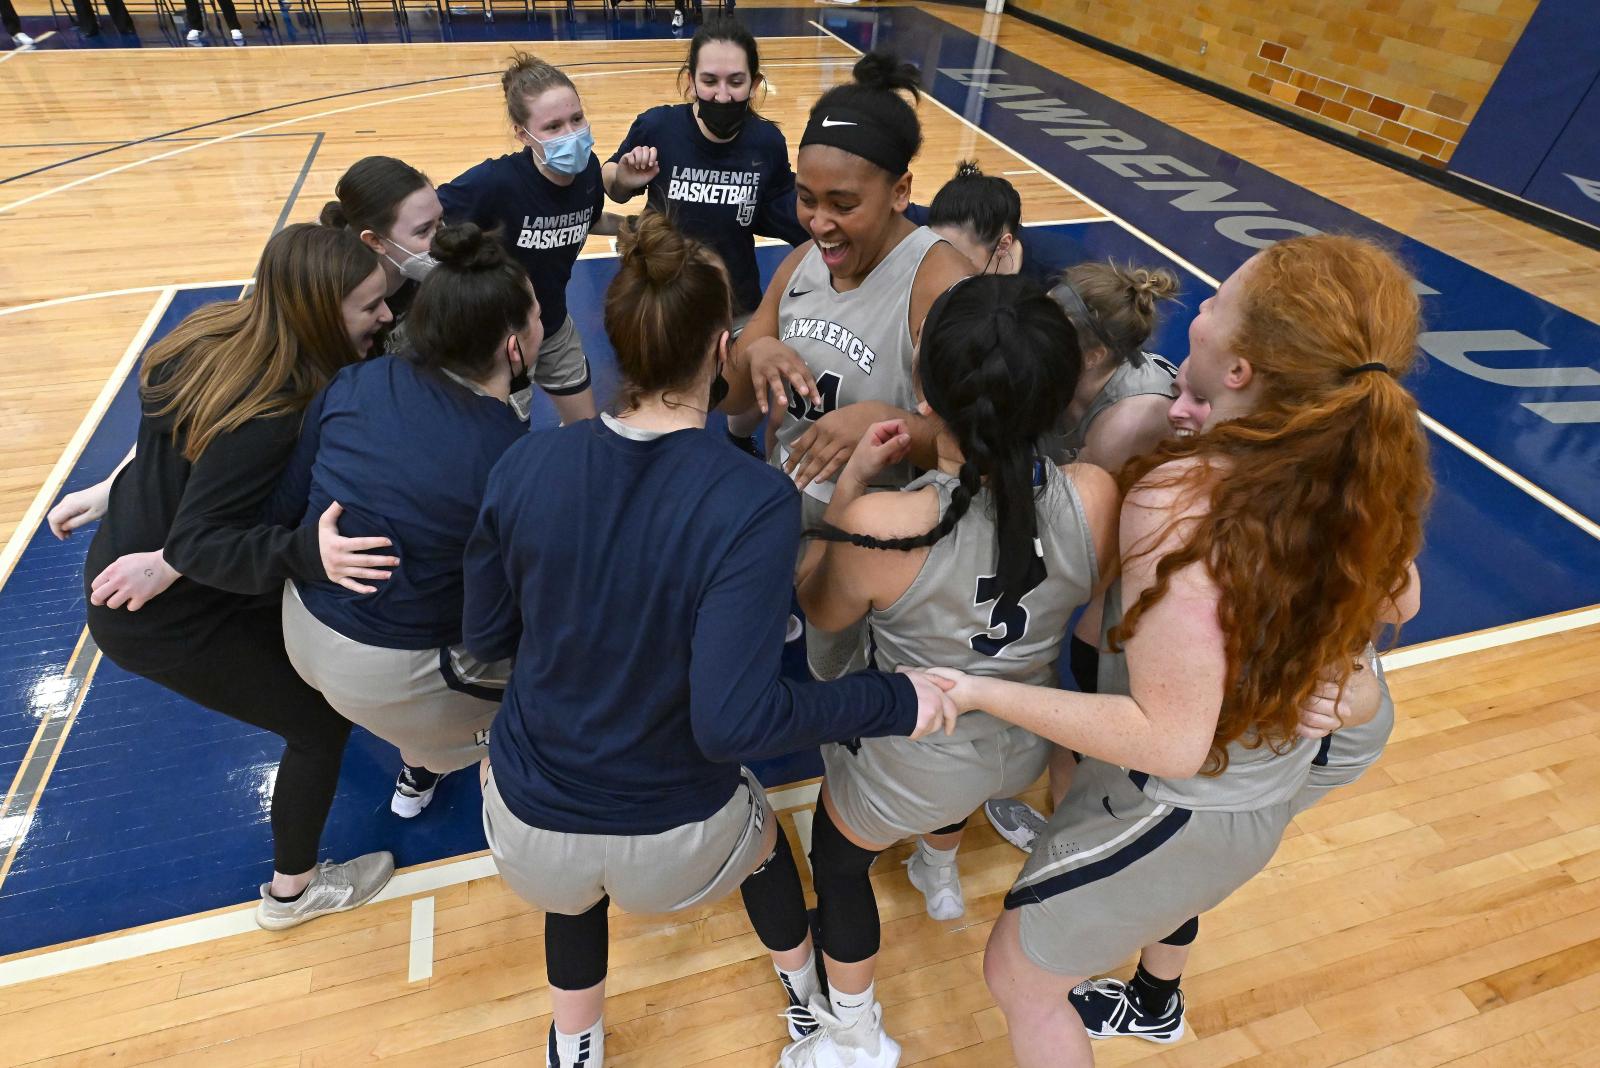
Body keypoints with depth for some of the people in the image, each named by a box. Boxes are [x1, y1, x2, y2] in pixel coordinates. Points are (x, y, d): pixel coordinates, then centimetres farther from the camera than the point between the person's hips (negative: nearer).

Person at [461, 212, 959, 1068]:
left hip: (530, 828, 2)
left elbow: (484, 638, -2)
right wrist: (896, 700, -18)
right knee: (761, 834, 34)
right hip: (673, 845, -1)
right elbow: (734, 721, -30)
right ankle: (807, 993, 63)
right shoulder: (753, 502, -26)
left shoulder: (525, 464, -15)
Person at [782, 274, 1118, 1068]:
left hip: (908, 766, -4)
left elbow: (820, 611, -13)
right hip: (1025, 744, 5)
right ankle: (940, 877, 72)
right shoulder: (1096, 499, -26)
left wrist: (851, 484, -12)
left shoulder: (881, 525, -38)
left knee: (836, 859, 28)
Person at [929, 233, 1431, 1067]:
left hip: (1175, 810, -8)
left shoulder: (1179, 498, -38)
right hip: (1274, 790, 8)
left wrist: (976, 690, -34)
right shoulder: (1369, 465, -15)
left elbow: (1170, 741, -35)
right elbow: (1397, 604, 3)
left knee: (1019, 981, 19)